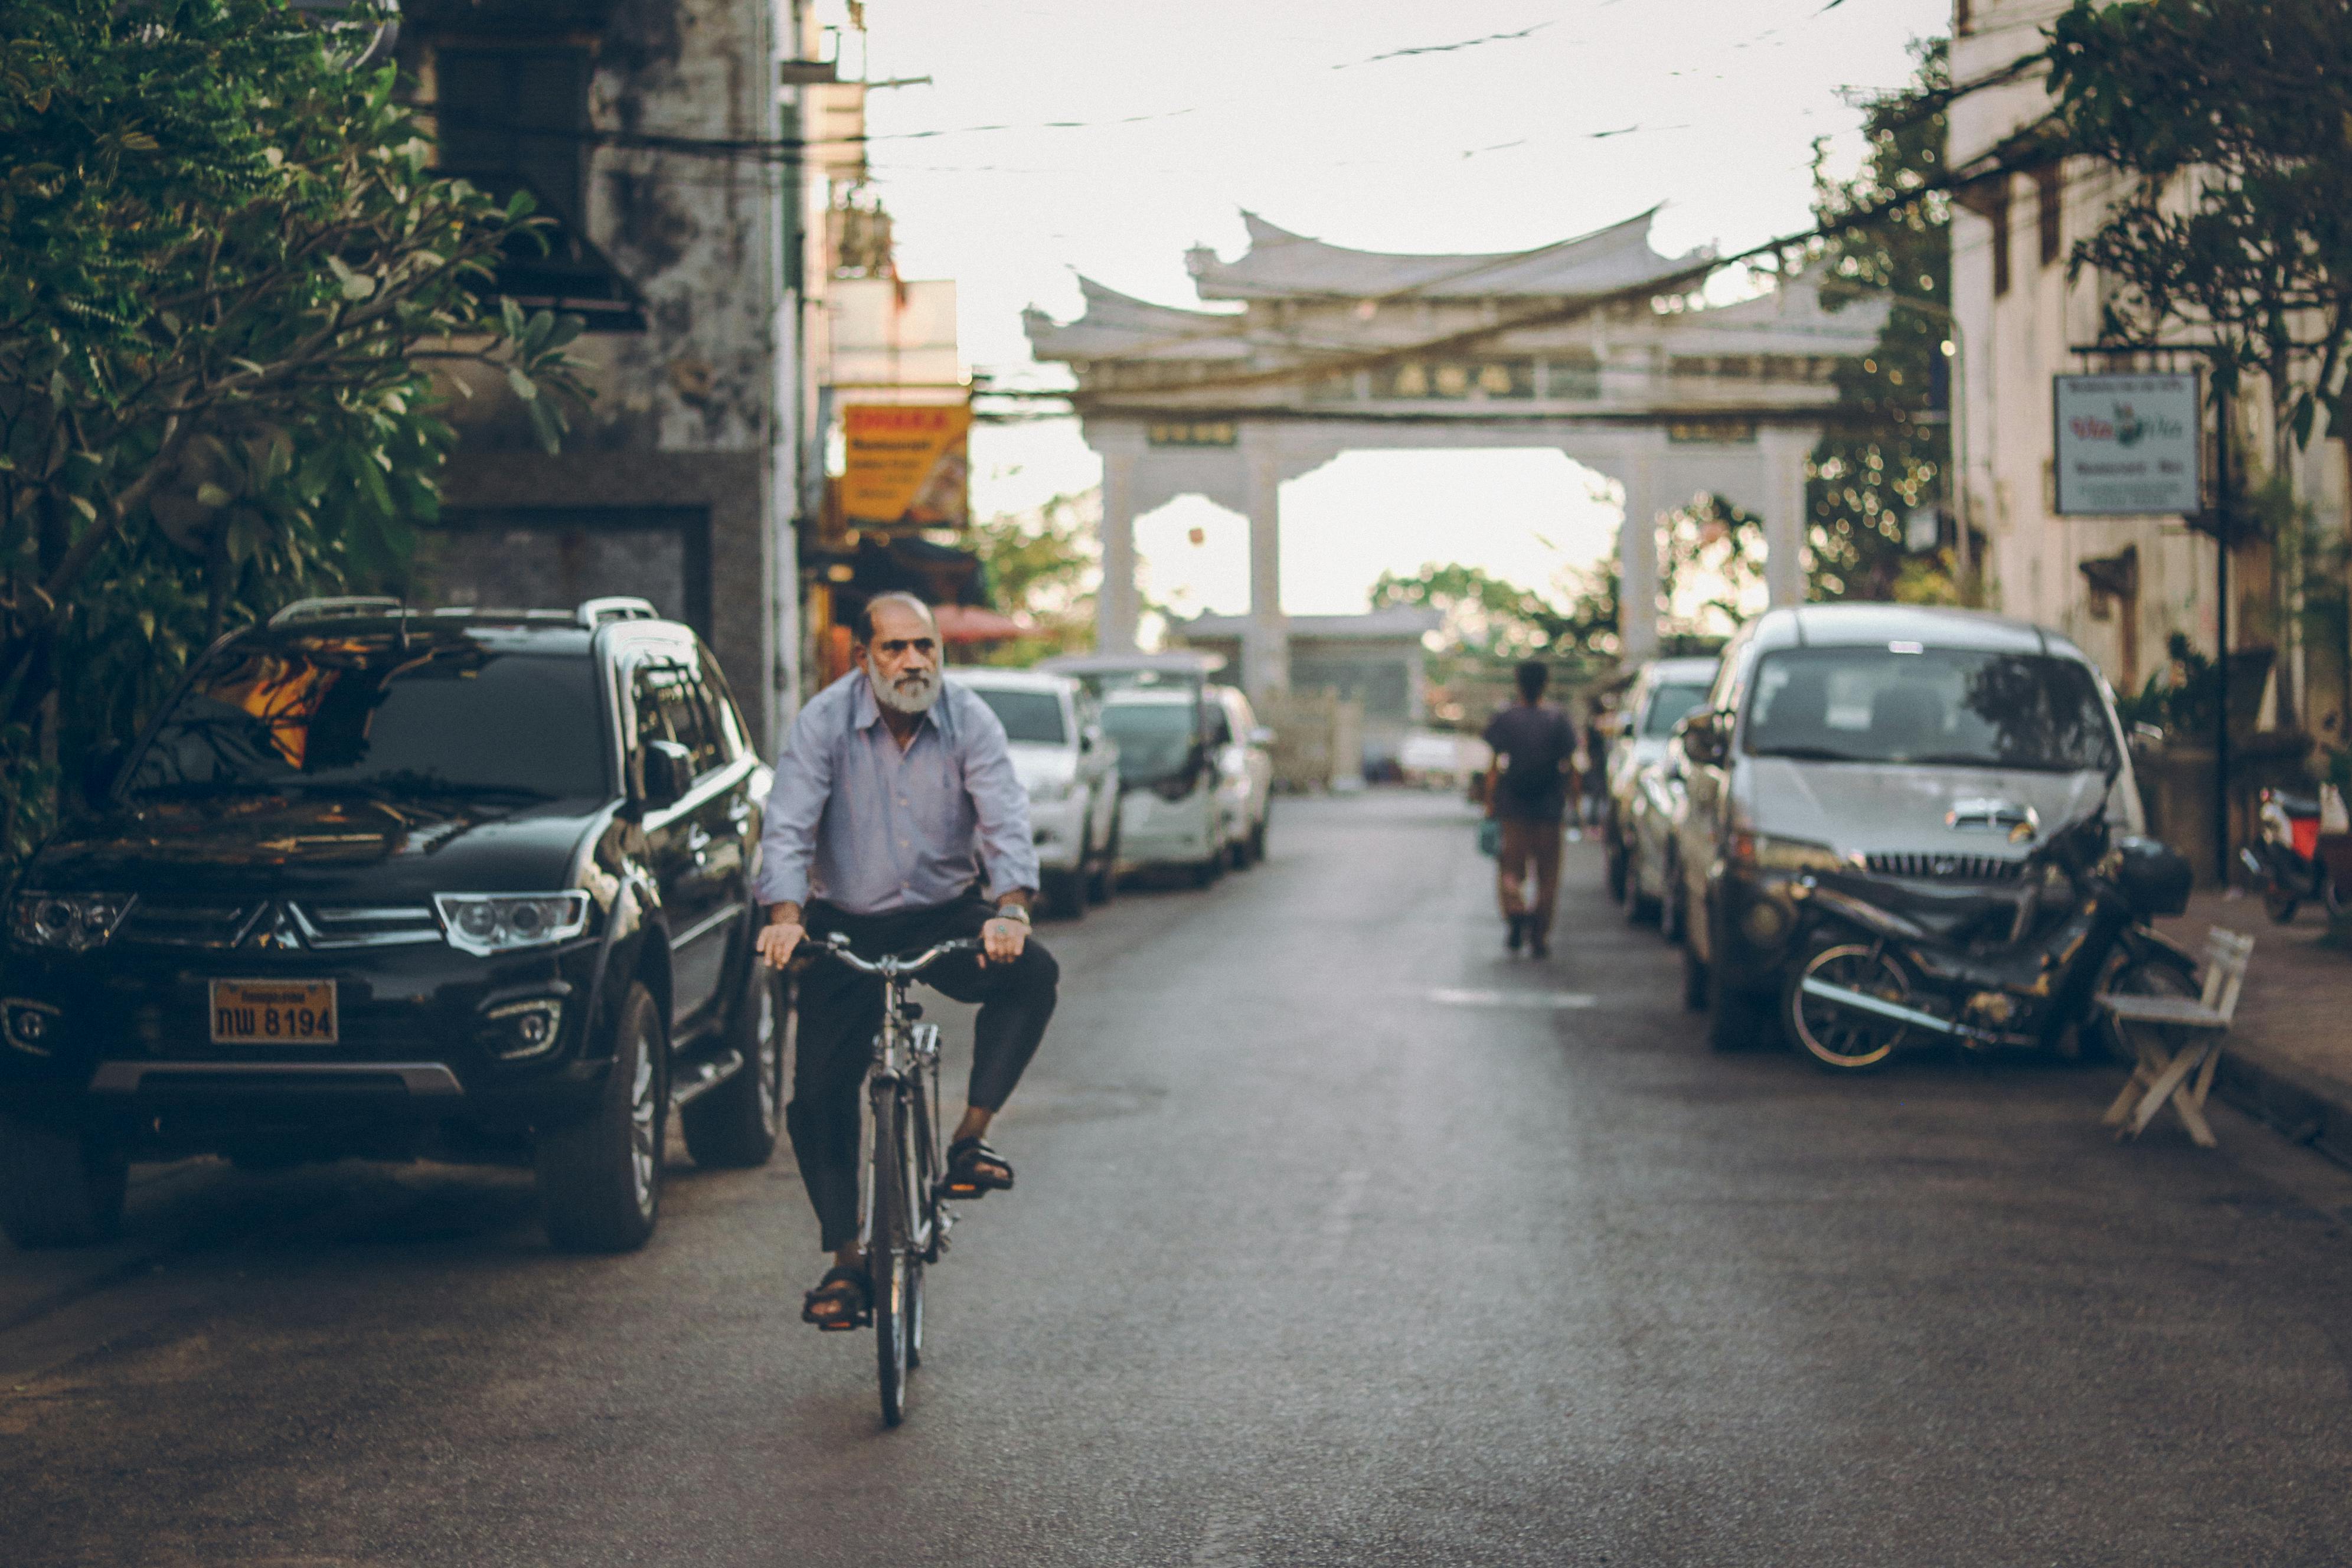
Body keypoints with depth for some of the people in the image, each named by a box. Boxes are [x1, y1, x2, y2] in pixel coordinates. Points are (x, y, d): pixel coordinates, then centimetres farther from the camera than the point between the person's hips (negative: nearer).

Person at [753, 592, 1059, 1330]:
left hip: (946, 917, 0)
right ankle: (845, 1262, 6)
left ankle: (970, 1140, -18)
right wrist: (784, 915, -36)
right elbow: (788, 825, -18)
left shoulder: (967, 720, -10)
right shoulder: (825, 721, -11)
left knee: (1032, 974, -28)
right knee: (818, 1095, -6)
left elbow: (1006, 819, -19)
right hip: (847, 927, 0)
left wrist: (1009, 909, -37)